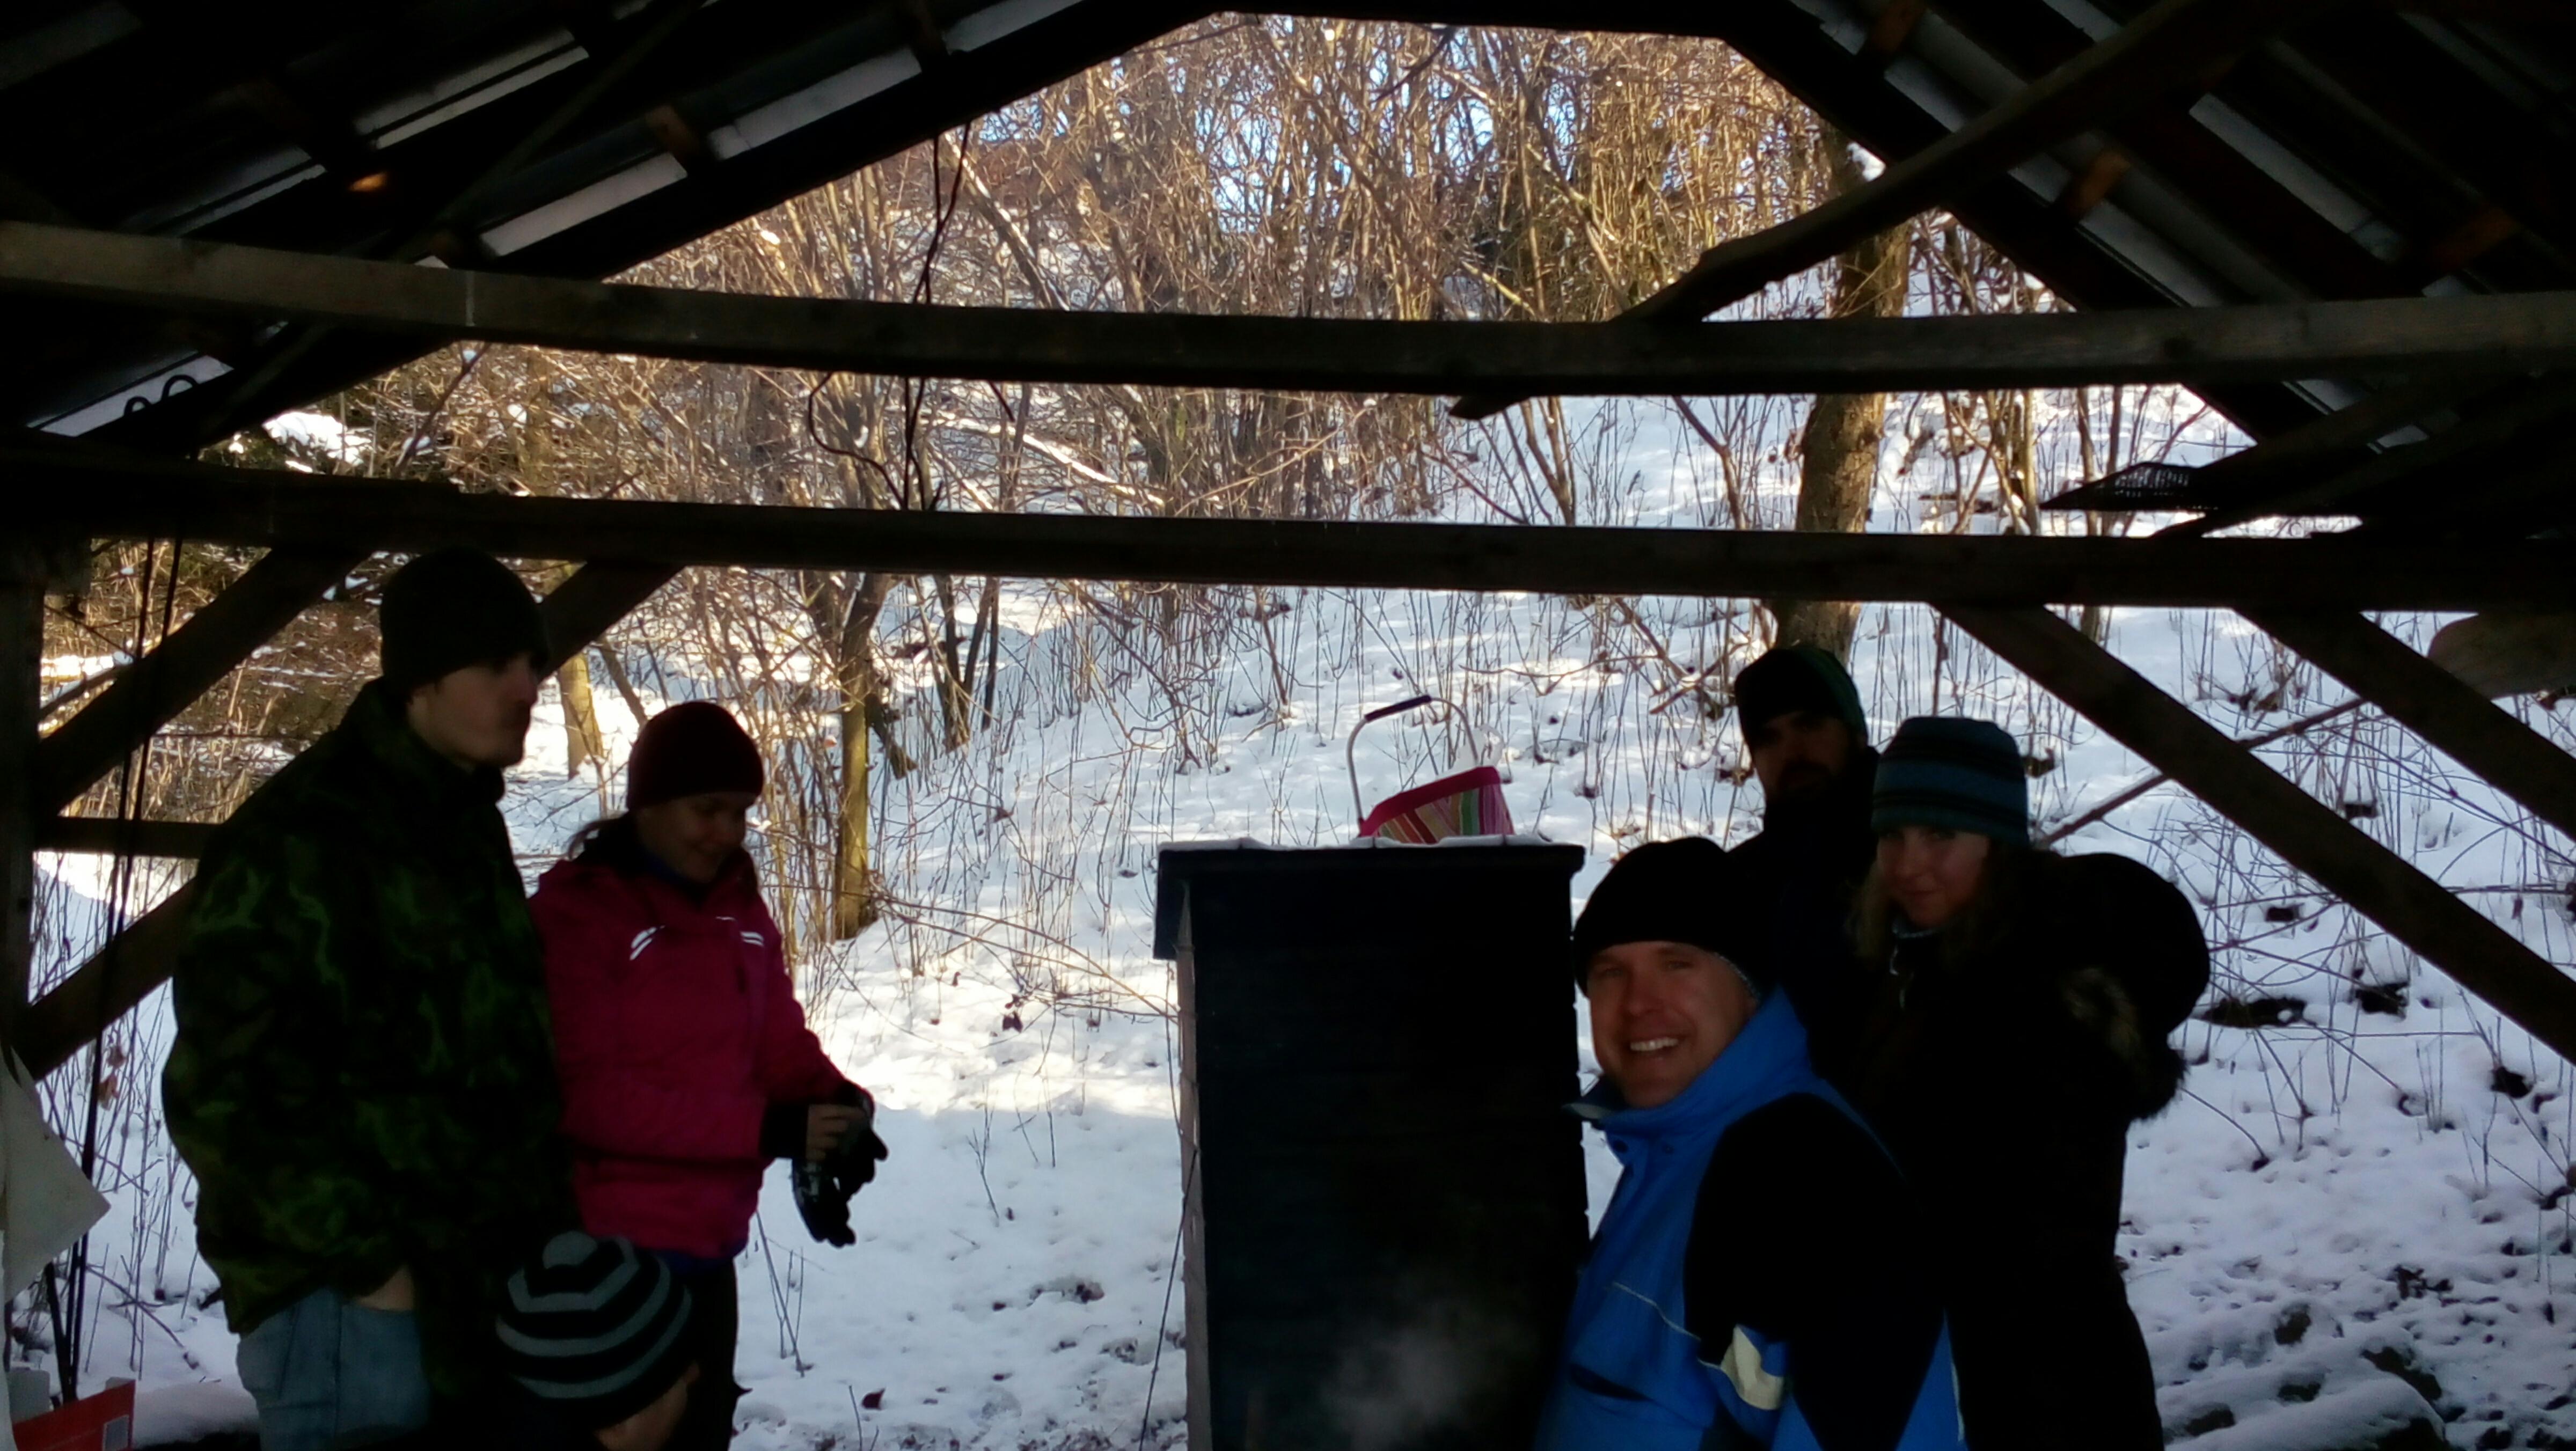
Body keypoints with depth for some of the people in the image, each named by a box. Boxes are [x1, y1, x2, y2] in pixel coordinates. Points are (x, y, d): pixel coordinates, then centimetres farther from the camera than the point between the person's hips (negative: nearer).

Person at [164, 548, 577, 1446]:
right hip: (359, 1296, -8)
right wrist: (365, 1259, -17)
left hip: (479, 1283, 8)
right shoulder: (303, 835, -14)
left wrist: (539, 1222, 13)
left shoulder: (465, 824, 13)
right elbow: (227, 1089, -18)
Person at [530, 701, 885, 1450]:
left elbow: (781, 1042, 10)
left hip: (705, 1246, 7)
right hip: (612, 1254, -7)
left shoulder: (740, 909, 9)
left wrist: (835, 1103, -14)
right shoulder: (575, 911, -12)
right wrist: (762, 1129, -26)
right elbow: (584, 1093, -19)